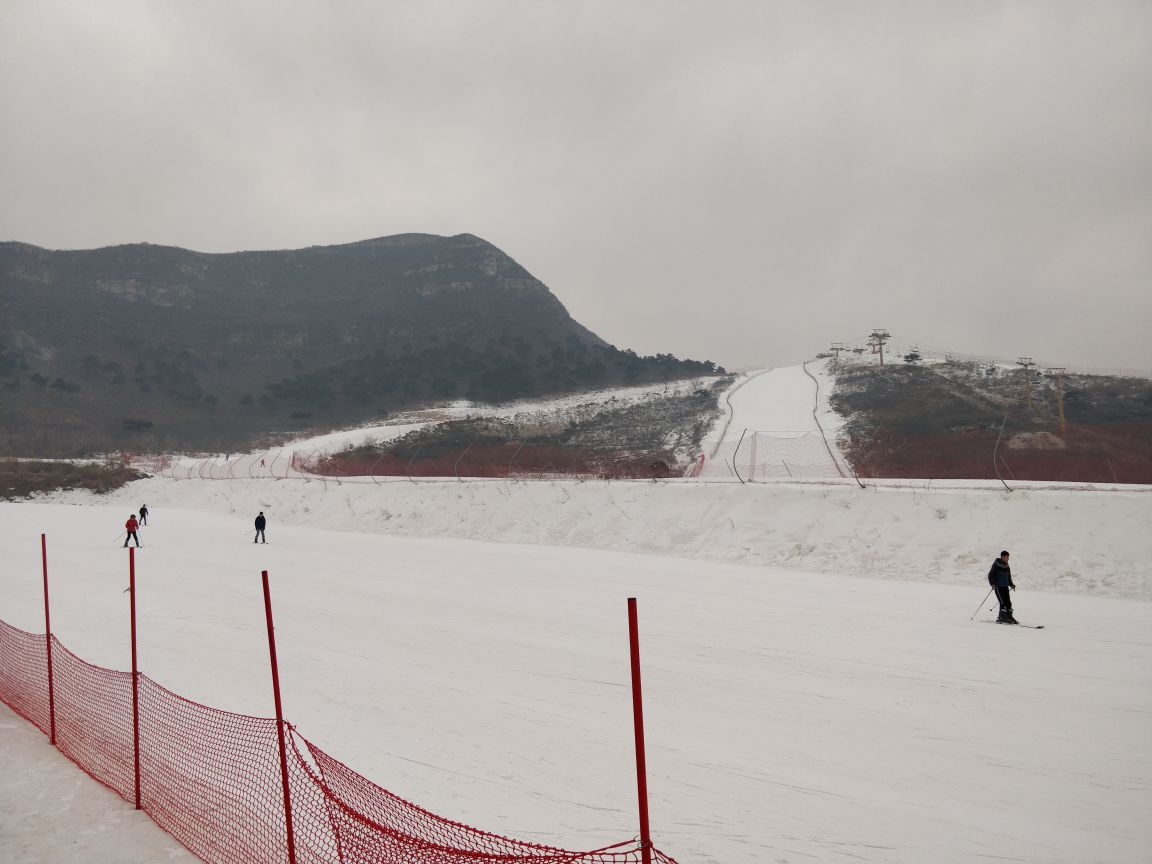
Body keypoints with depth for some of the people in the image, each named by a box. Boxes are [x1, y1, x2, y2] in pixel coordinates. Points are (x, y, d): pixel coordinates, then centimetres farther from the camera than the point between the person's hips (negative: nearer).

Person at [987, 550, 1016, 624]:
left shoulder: (1007, 566, 14)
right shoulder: (996, 564, -6)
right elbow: (990, 575, -6)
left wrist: (1011, 584, 11)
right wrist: (992, 584, -17)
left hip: (1005, 587, 7)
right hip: (998, 587, -7)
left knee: (1008, 602, 3)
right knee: (1003, 602, -13)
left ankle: (1009, 617, 10)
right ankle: (1001, 618, -10)